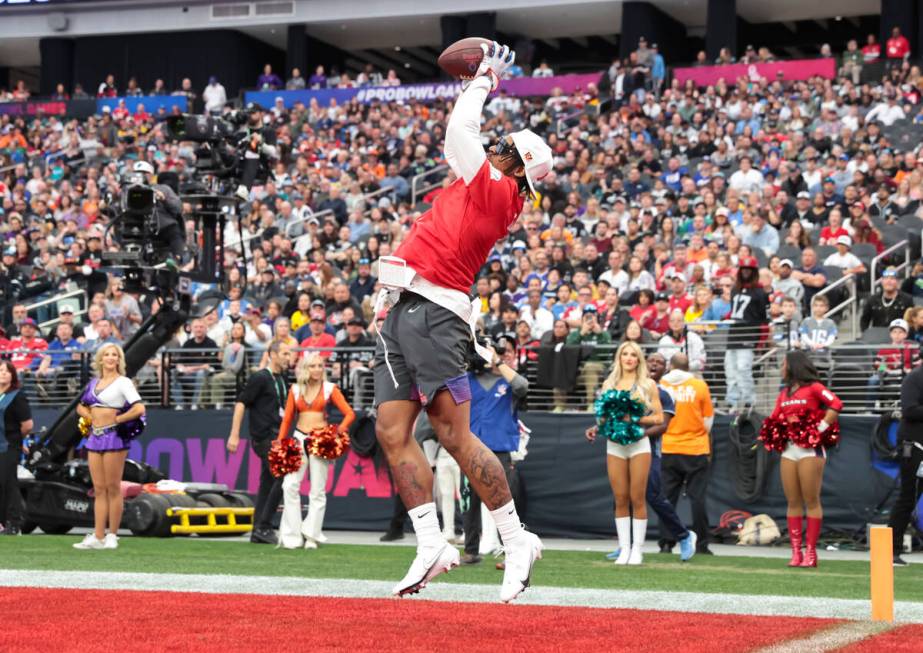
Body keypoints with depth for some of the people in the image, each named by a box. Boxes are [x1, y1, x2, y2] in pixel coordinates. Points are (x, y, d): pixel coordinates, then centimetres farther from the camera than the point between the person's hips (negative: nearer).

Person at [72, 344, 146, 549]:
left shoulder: (123, 382, -4)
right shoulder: (94, 382, 15)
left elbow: (139, 409, -15)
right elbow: (81, 407, 27)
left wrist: (116, 420, -7)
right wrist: (91, 417, 9)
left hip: (114, 436, -6)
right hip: (95, 437, 7)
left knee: (113, 488, -3)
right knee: (99, 489, 6)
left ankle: (112, 536, 1)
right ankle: (98, 537, 6)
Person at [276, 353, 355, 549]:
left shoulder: (329, 388, 2)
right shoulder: (295, 389, 9)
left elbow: (349, 413, -2)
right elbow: (287, 419, 10)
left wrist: (340, 431, -17)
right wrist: (279, 443, 2)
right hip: (299, 438, 2)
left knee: (318, 489, -1)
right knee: (290, 485, -11)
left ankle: (312, 536, 6)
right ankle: (291, 536, -7)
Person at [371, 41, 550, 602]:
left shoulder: (494, 191, -5)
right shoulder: (485, 193, 19)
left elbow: (460, 129, -6)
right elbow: (465, 134, 33)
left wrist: (485, 77, 8)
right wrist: (487, 82, 32)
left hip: (432, 313, -10)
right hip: (405, 314, 10)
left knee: (456, 435, -11)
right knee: (393, 431, 3)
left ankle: (517, 540, -4)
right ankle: (432, 545, 2)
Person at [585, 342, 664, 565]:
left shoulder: (648, 385, 3)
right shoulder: (609, 384, 11)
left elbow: (658, 418, -1)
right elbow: (603, 415, 15)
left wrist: (634, 419, -14)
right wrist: (595, 428, -5)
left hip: (639, 444, -2)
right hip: (614, 445, 3)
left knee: (637, 499, -2)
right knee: (620, 500, 3)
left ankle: (637, 549, 4)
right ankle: (624, 548, 8)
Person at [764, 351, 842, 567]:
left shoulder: (813, 387, -3)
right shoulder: (784, 393, 18)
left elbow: (836, 404, -16)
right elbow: (774, 419, 20)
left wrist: (821, 428, -16)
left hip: (810, 450, -7)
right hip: (788, 450, 7)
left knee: (811, 501, -4)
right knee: (793, 502, 5)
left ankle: (811, 552, -2)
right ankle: (796, 552, 6)